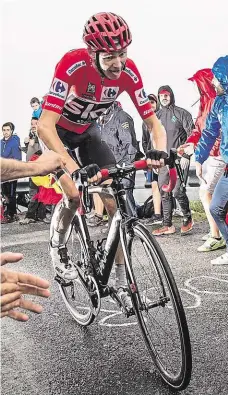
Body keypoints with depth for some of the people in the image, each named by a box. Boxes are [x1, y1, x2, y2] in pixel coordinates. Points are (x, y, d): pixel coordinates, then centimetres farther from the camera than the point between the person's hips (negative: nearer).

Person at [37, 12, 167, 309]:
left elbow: (153, 121, -17)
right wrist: (75, 169, -53)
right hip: (56, 131, -3)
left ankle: (121, 282, 7)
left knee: (116, 203, -7)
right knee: (75, 193, -28)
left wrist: (161, 151, -39)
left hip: (87, 131, 4)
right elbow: (44, 125, -41)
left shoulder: (128, 72, -23)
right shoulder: (73, 64, -36)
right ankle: (58, 247, 6)